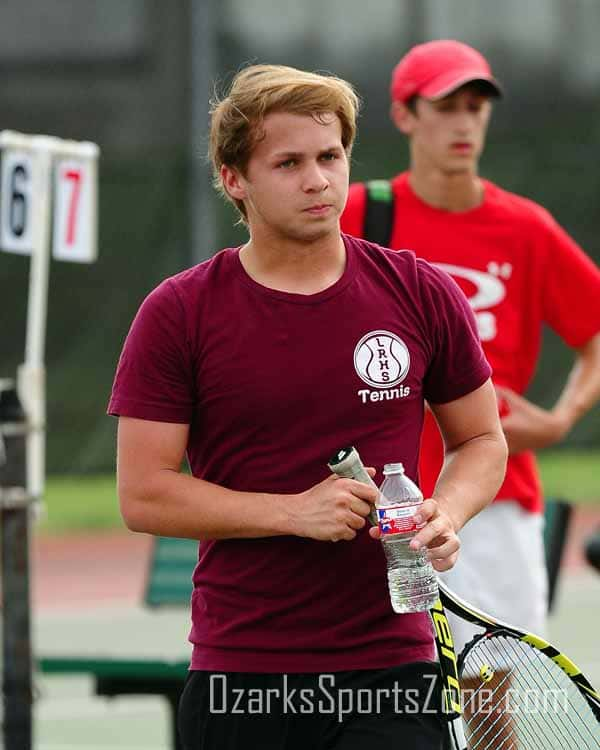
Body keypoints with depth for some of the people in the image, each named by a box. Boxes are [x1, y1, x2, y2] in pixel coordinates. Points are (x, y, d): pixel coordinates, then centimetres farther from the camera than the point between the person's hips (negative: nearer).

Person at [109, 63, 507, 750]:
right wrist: (293, 511, -15)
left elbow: (481, 441, 13)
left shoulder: (423, 294, 3)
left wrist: (445, 514, -8)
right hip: (240, 675, 0)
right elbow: (144, 495, -5)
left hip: (392, 663, 0)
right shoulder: (177, 314, -2)